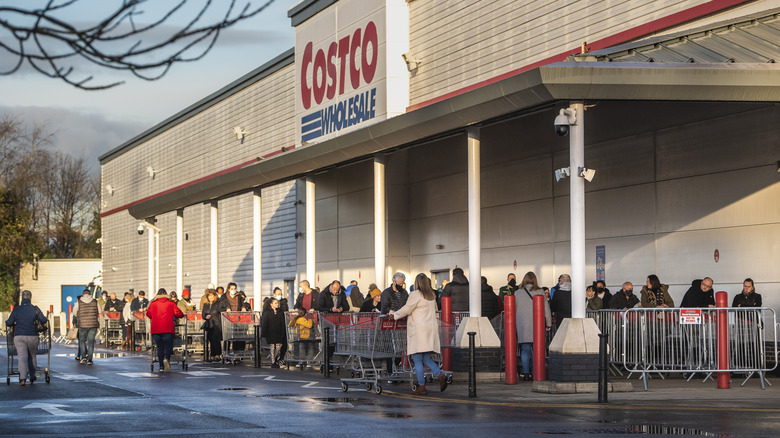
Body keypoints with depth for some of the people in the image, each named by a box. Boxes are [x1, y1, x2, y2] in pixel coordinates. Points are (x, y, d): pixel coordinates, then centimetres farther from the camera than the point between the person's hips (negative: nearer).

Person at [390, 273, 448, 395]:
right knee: (426, 359, 12)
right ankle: (440, 375, -8)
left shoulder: (416, 295, -8)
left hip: (419, 329, -7)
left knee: (417, 360, -2)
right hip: (431, 328, 7)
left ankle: (421, 387, -4)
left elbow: (406, 309, -7)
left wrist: (395, 314, 11)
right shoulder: (432, 295, 14)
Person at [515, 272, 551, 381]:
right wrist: (548, 323, 11)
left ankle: (526, 373, -4)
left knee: (525, 350, 2)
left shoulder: (518, 293, 1)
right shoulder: (540, 292, -1)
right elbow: (546, 309, 2)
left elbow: (513, 310, 7)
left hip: (523, 326, 0)